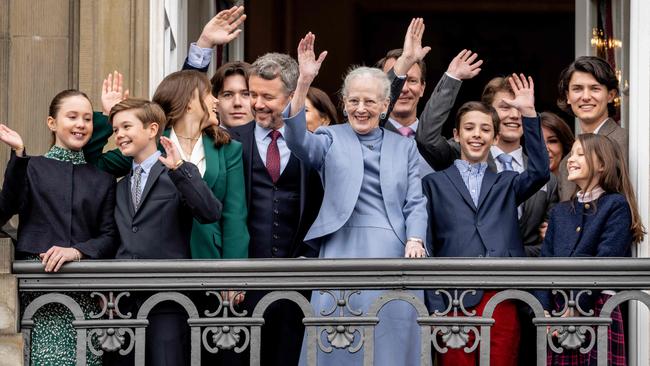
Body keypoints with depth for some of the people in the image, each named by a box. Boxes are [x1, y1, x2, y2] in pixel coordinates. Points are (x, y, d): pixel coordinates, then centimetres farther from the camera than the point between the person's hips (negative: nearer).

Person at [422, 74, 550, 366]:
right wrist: (435, 308, -3)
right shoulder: (434, 184, 11)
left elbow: (540, 172, -2)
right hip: (456, 304, -2)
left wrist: (529, 114, -8)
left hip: (503, 302, 2)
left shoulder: (506, 184, 19)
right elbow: (426, 248, 7)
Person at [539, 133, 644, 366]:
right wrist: (544, 311, -5)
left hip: (596, 309, -5)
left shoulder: (616, 206, -1)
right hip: (557, 307, 5)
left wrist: (575, 309, -14)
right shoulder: (560, 211, 18)